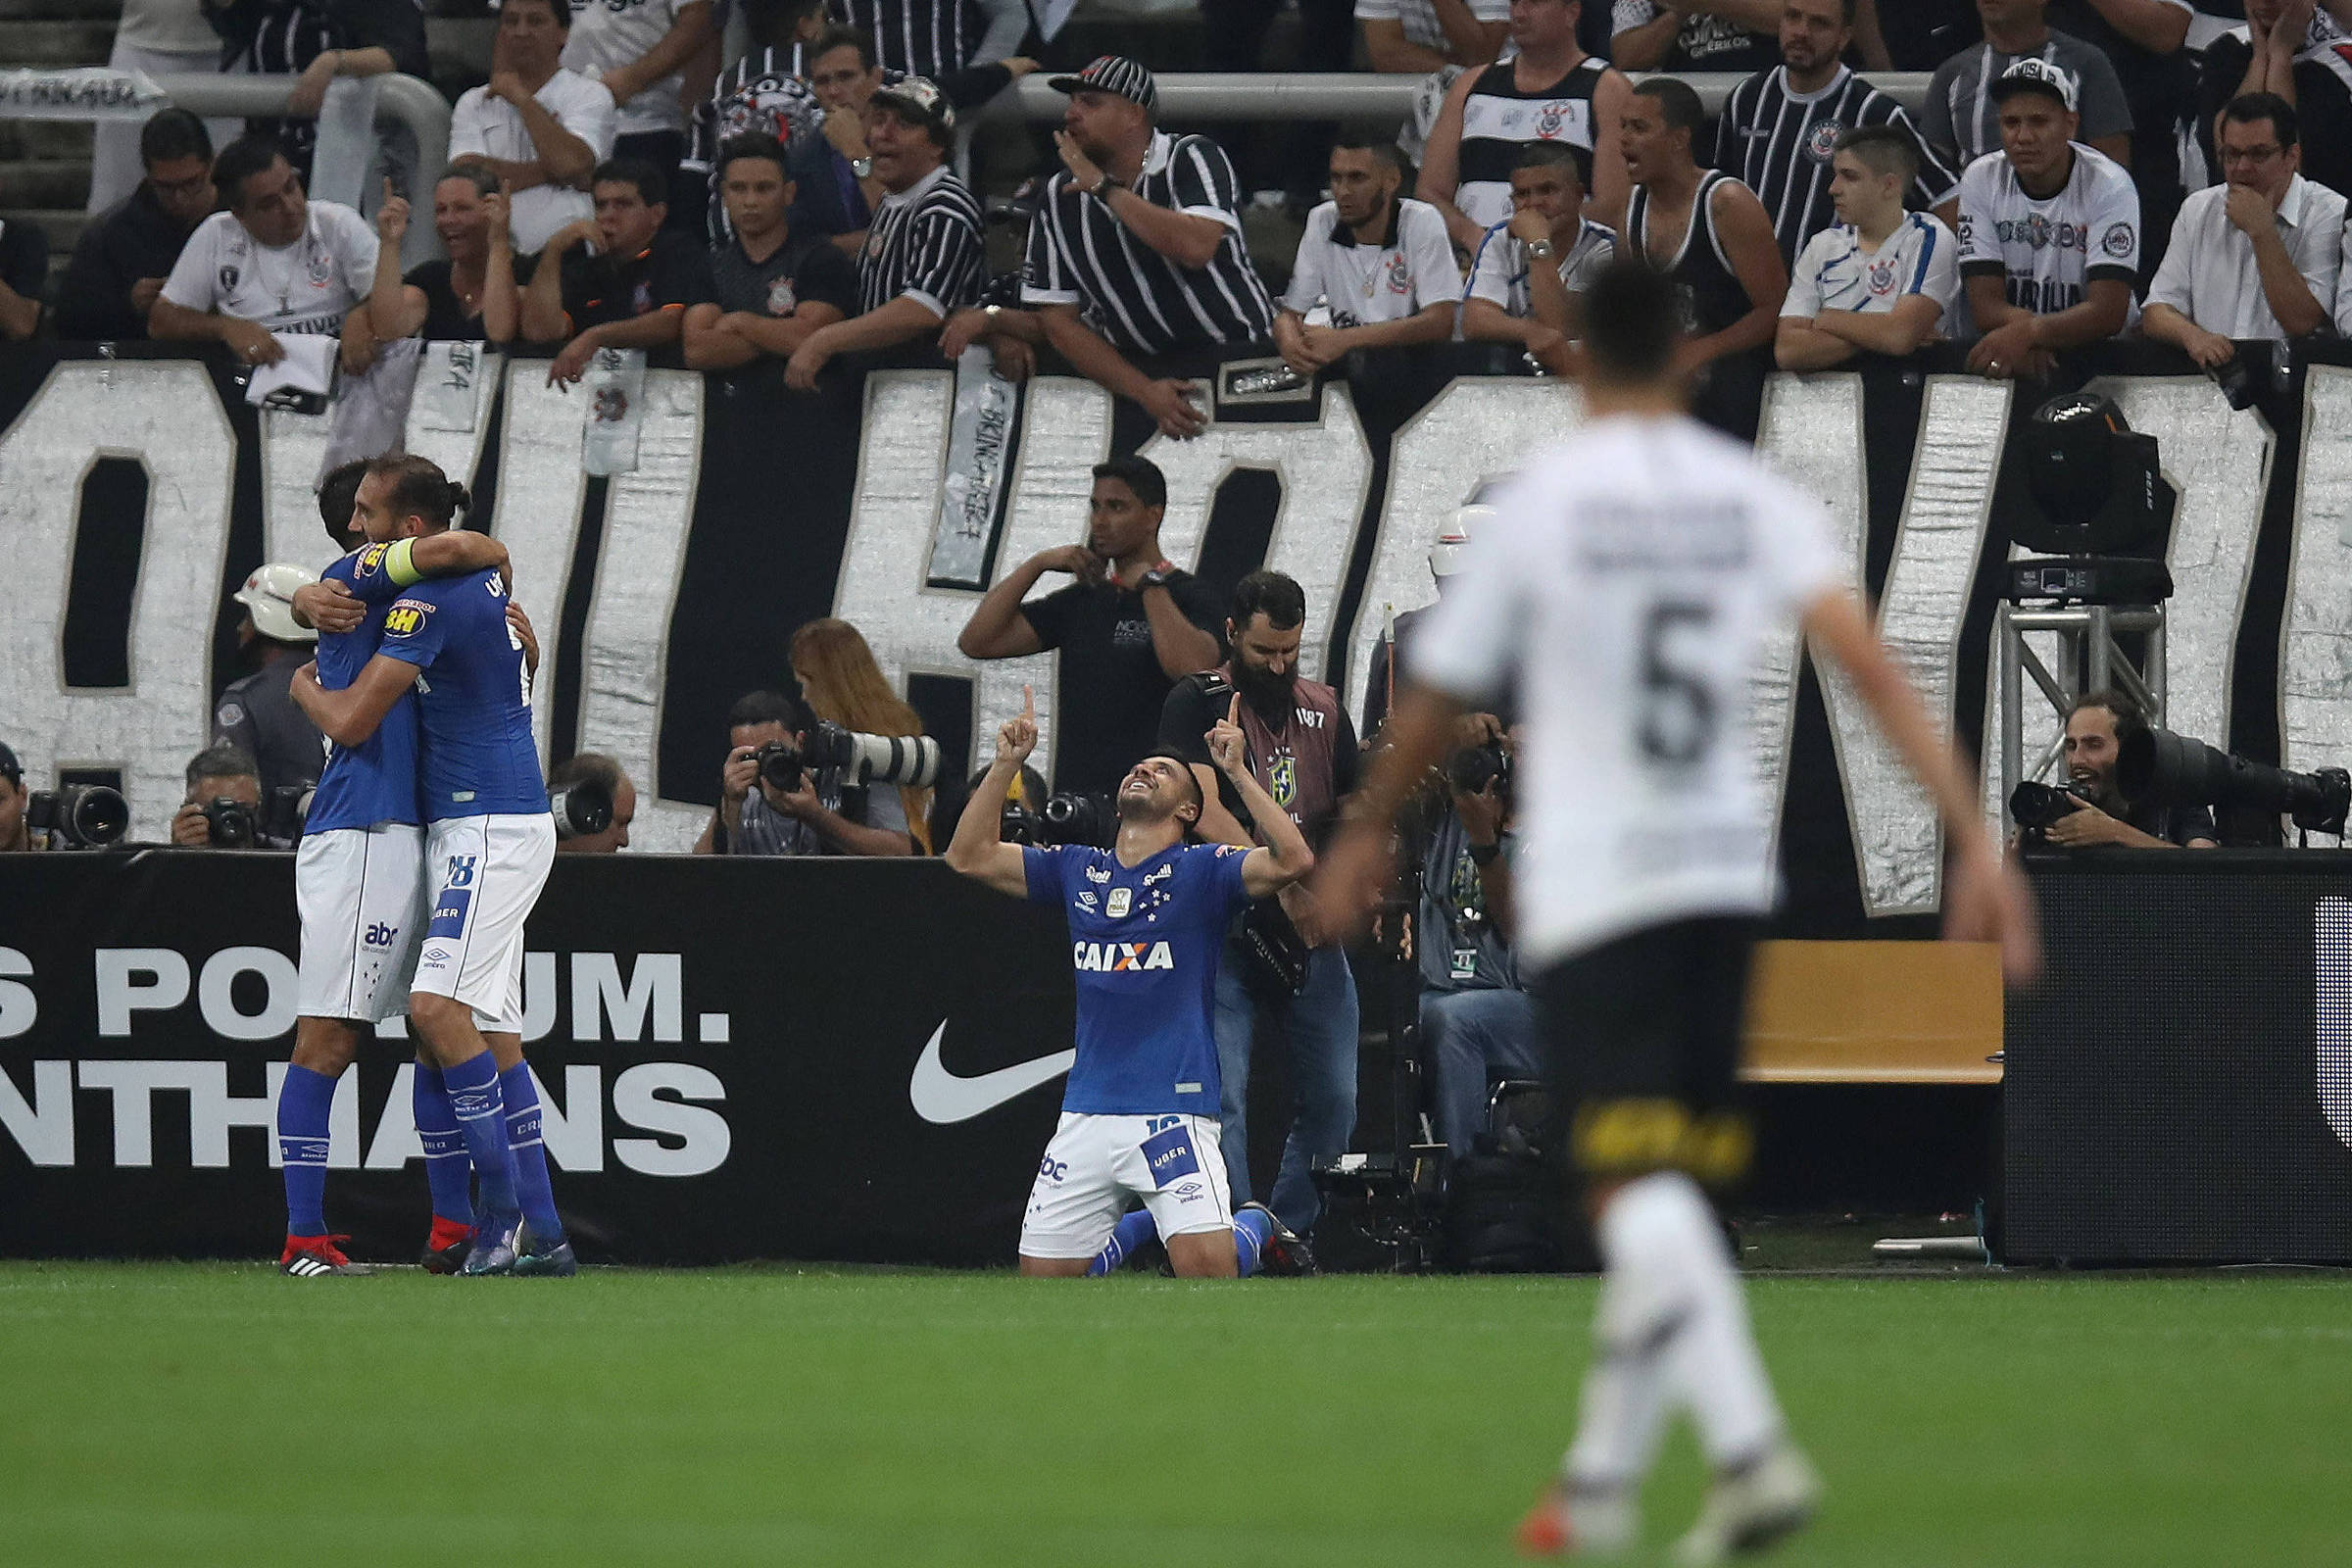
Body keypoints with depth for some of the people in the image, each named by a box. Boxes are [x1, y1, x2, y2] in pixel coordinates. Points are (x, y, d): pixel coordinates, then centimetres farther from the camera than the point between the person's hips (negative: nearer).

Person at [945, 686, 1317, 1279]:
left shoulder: (1202, 870, 2)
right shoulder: (1077, 869, 15)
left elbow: (1294, 861, -14)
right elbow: (970, 856, 14)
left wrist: (1237, 771, -17)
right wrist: (1005, 764, 5)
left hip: (1173, 1111, -5)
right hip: (1086, 1114, 5)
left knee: (1205, 1266, -20)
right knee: (1044, 1275, 4)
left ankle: (1257, 1225, 15)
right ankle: (1142, 1225, 30)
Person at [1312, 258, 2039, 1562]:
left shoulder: (1537, 500, -4)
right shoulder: (1754, 498, 4)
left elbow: (1436, 699, 6)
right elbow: (1869, 664, -9)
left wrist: (1365, 836, 23)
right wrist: (1973, 834, -11)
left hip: (1587, 889, -4)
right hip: (1723, 877, 4)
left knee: (1640, 1200, -12)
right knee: (1665, 1197, 16)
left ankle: (1750, 1446, -32)